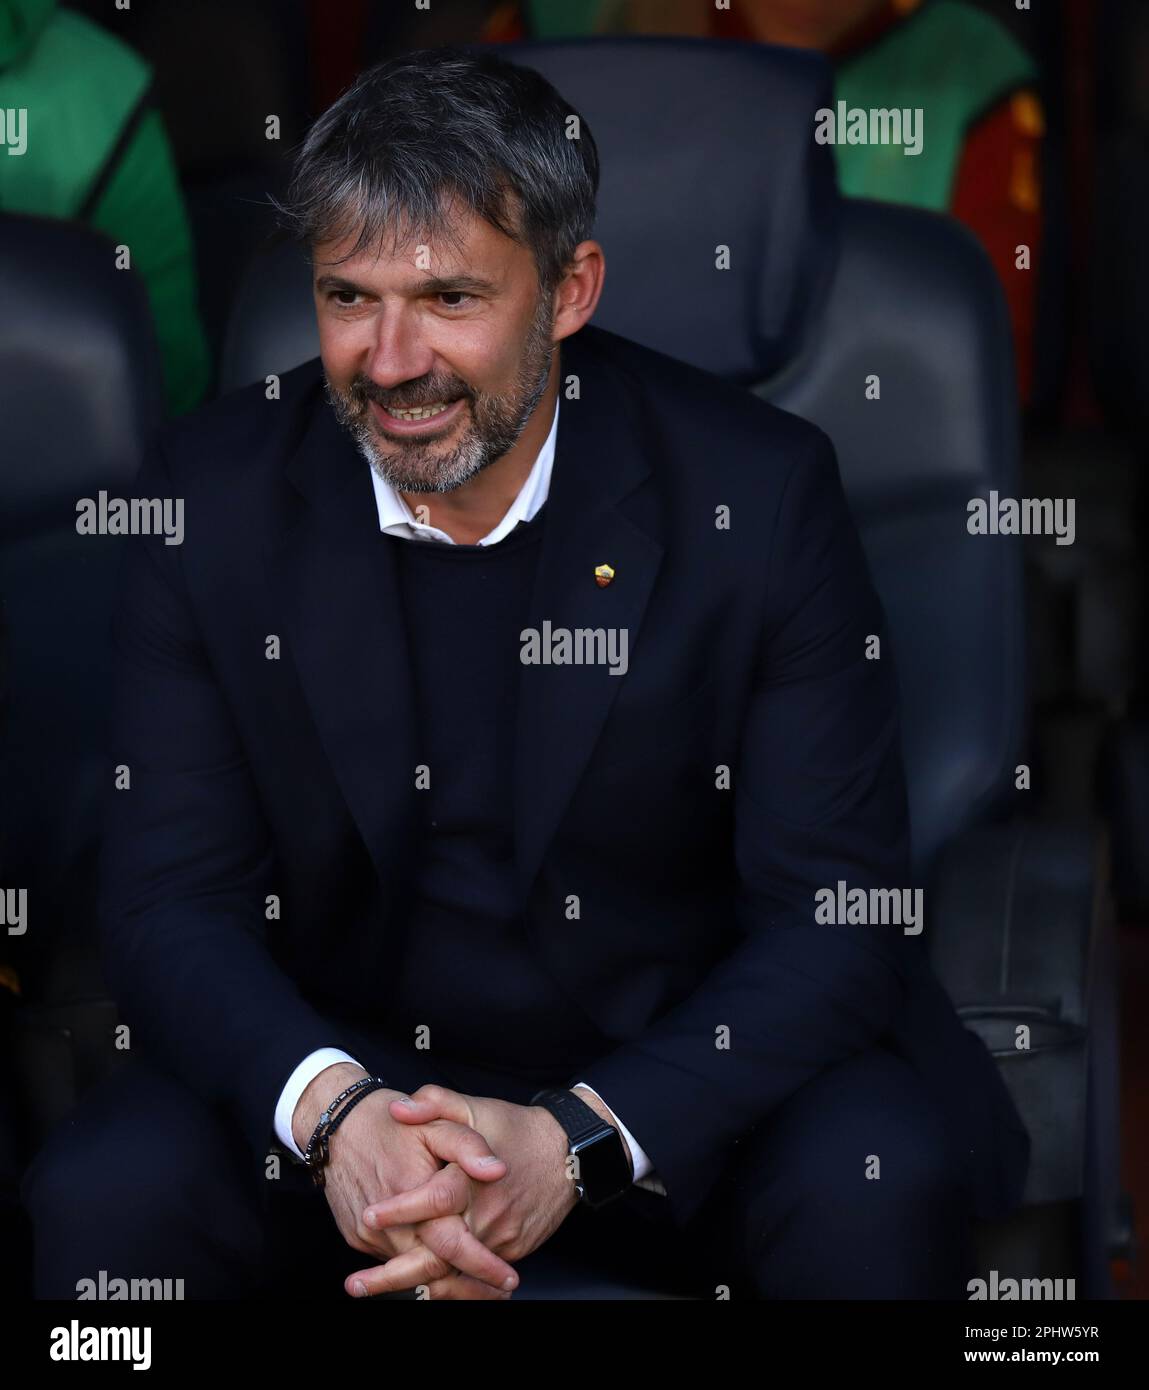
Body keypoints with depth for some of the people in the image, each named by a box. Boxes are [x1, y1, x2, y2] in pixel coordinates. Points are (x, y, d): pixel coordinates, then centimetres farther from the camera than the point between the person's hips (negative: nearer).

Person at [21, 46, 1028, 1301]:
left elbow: (836, 916, -13)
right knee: (106, 1197, -26)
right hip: (342, 1050, 1)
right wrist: (331, 1109, -28)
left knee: (876, 1188, -30)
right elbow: (170, 901, -7)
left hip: (670, 1069, -1)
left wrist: (578, 1142, -28)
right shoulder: (212, 500, -7)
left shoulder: (756, 492, -12)